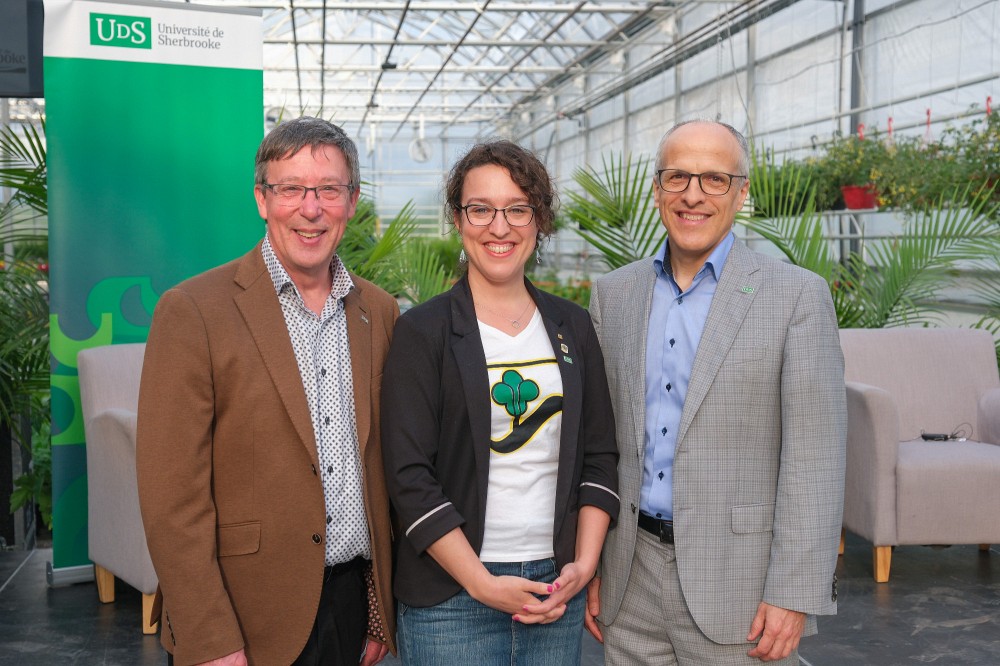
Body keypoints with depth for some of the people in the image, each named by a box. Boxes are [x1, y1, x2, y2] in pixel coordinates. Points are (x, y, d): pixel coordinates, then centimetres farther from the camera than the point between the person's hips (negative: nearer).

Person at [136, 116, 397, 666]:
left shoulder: (380, 312, 5)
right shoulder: (192, 311, -11)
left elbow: (385, 468, 10)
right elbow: (171, 498, -13)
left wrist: (385, 608, 9)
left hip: (354, 600, 4)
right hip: (248, 620, -4)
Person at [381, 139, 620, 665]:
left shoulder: (572, 326, 7)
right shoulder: (421, 331, -5)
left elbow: (600, 457, 9)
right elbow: (409, 477, -9)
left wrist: (584, 565, -3)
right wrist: (481, 583, -14)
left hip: (558, 590, 4)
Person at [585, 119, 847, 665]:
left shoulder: (797, 296, -6)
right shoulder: (613, 293, 6)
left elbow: (813, 460, -9)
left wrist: (794, 595, -12)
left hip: (737, 580, -3)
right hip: (631, 577, 4)